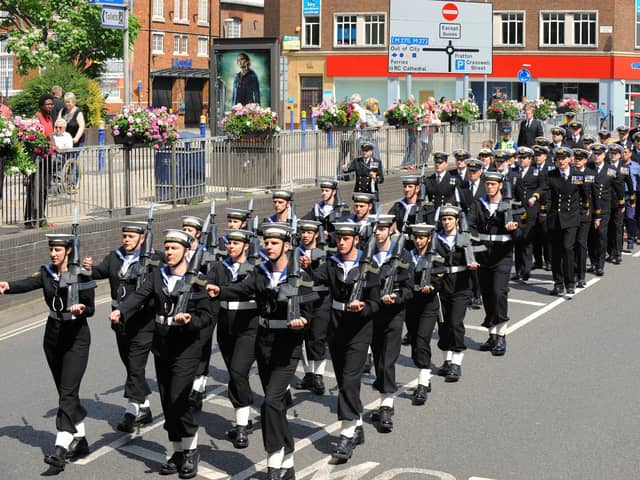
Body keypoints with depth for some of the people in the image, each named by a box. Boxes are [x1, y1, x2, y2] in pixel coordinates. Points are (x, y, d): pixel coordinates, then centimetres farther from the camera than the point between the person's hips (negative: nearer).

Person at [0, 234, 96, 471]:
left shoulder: (81, 275, -10)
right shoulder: (47, 273, 3)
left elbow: (90, 309, -7)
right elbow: (28, 284, -15)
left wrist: (81, 308, -30)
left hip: (76, 337, -6)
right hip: (53, 334, 6)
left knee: (68, 392, -13)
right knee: (65, 391, 13)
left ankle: (60, 449, -19)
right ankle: (80, 440, 27)